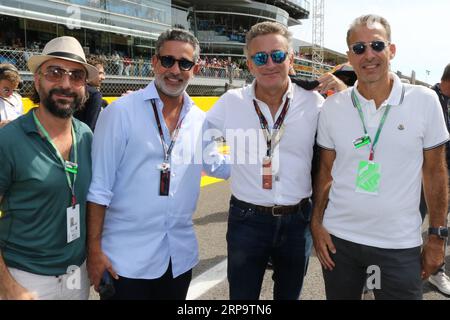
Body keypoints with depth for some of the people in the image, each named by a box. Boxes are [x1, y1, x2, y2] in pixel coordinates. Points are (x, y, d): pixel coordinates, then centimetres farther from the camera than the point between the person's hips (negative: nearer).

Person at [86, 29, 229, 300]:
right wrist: (94, 249, -11)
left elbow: (217, 166, 20)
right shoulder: (120, 112, -11)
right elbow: (99, 187, -11)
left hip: (181, 257, 5)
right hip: (127, 258, -4)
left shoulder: (200, 120, 4)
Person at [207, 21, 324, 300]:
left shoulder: (314, 104, -5)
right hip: (247, 220, -1)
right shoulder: (231, 102, -6)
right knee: (242, 296, 14)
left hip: (298, 220, 1)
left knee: (290, 295, 22)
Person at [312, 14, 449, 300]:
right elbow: (326, 171, 5)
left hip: (401, 244, -1)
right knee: (340, 294, 17)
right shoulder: (332, 107, -2)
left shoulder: (425, 101, -6)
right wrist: (316, 224, 0)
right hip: (338, 237, 2)